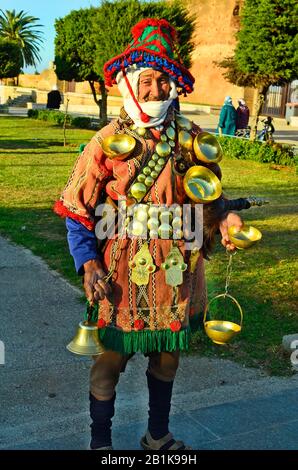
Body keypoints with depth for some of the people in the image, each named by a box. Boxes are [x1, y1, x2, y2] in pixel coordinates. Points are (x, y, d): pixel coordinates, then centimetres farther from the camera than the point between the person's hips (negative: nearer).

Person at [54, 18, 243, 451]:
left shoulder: (191, 138, 1)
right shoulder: (107, 142, -7)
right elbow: (76, 211, -4)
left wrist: (222, 219, -10)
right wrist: (89, 263, -15)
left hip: (176, 274, 4)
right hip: (122, 277, -3)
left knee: (167, 358, 19)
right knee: (109, 361, 8)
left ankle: (158, 436, 41)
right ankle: (101, 442, 31)